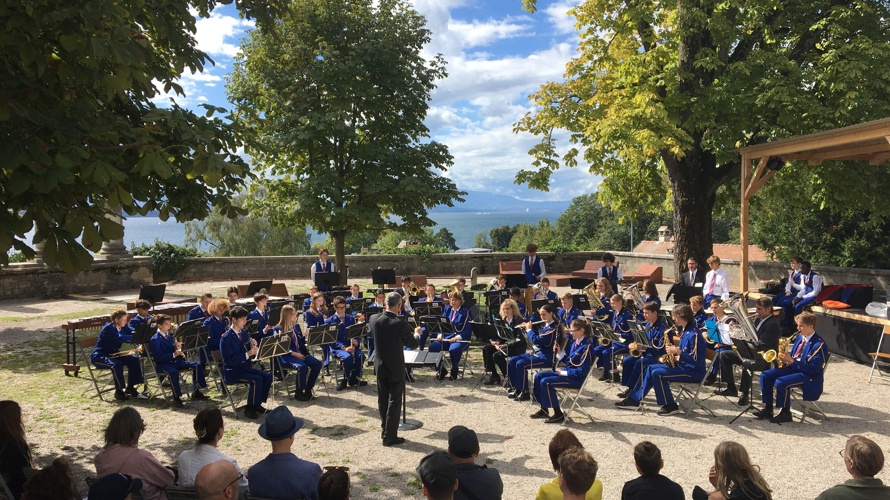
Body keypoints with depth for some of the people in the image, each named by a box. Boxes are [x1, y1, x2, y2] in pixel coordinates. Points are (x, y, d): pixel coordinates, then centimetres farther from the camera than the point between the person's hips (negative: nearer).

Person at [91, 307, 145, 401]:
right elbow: (120, 338, -39)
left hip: (113, 354, 8)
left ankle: (130, 388, 0)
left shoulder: (123, 327, 2)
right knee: (117, 364, -34)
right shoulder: (108, 328, -23)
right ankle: (118, 391, -18)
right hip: (99, 357, -8)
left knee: (134, 360, -10)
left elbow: (132, 332, -10)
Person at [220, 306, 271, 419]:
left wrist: (253, 348, -9)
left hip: (245, 367, 8)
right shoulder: (226, 338, -15)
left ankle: (257, 404, 3)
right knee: (256, 380, -28)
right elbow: (228, 360, -22)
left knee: (268, 376, -11)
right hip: (232, 372, -7)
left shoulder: (244, 333, 8)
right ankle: (249, 408, -11)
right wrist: (247, 354, -28)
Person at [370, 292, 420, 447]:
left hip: (380, 366, 5)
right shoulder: (400, 324, -21)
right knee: (394, 402, 4)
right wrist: (417, 334, 13)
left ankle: (384, 431, 29)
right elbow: (413, 344, -9)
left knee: (382, 400, 17)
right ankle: (390, 436, 9)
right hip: (395, 368, -5)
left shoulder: (374, 319, -8)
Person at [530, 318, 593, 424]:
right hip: (567, 372, 10)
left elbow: (582, 370, -22)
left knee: (545, 382, -22)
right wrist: (559, 353, -1)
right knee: (538, 376, 2)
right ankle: (544, 409, 7)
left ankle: (558, 414, -12)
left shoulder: (586, 346, -18)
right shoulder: (574, 342, 9)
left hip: (576, 378, -10)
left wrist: (563, 373, -16)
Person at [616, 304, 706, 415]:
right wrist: (675, 353, 1)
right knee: (651, 368, 7)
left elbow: (696, 360, -25)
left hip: (694, 371, -10)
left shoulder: (694, 334, -20)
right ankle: (634, 399, 6)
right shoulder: (685, 331, 11)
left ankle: (670, 406, -7)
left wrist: (678, 352, -25)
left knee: (657, 373, -21)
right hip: (683, 365, 11)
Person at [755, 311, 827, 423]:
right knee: (765, 375, -7)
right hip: (793, 368, 9)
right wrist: (785, 360, -2)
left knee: (780, 382, -31)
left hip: (808, 376, -9)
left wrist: (791, 361, -25)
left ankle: (785, 413, -11)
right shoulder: (800, 338, 11)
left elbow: (812, 369, -23)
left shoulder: (819, 344, -17)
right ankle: (768, 409, -1)